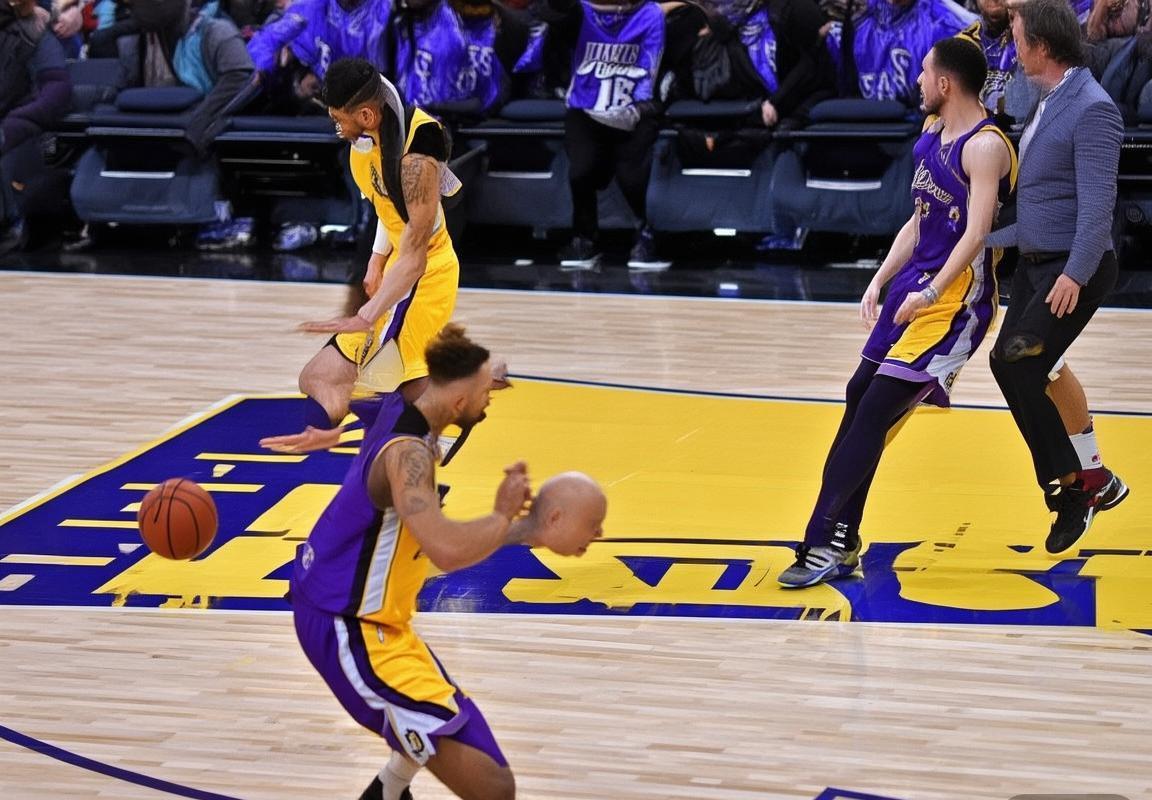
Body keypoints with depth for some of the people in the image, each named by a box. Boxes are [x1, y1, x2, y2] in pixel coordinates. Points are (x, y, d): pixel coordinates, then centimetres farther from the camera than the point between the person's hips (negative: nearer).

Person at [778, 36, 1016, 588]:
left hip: (956, 296, -9)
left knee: (876, 410, -15)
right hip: (913, 288, 9)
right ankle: (839, 541, 14)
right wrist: (880, 281, 11)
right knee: (860, 397, 8)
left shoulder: (984, 147, -15)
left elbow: (977, 233, -22)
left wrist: (929, 293, -28)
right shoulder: (931, 136, 12)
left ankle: (825, 544, -14)